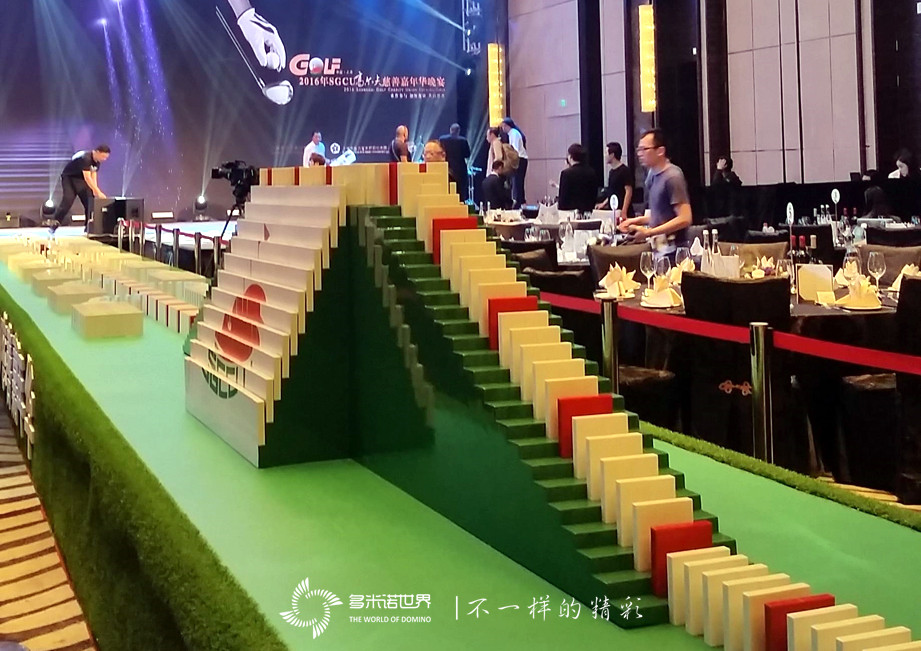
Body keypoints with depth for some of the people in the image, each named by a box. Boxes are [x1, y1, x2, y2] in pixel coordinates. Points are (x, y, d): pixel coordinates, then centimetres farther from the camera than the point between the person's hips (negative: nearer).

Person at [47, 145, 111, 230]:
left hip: (80, 179, 8)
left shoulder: (97, 162, -3)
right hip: (69, 178, -8)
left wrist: (95, 191, -19)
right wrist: (98, 192, -38)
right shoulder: (85, 158, -31)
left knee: (90, 201, -2)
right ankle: (53, 224, -16)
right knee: (67, 201, -20)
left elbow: (93, 177, -3)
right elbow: (87, 178, -35)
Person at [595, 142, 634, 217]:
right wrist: (604, 204, 15)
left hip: (623, 213, -8)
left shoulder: (625, 171, -9)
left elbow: (628, 192, -14)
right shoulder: (611, 172, 16)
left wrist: (624, 211, -20)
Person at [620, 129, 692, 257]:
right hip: (659, 250, 7)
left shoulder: (673, 177, -12)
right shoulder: (653, 174, 13)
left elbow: (685, 219, -18)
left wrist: (649, 232, -18)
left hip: (673, 252, -7)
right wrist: (637, 221, 9)